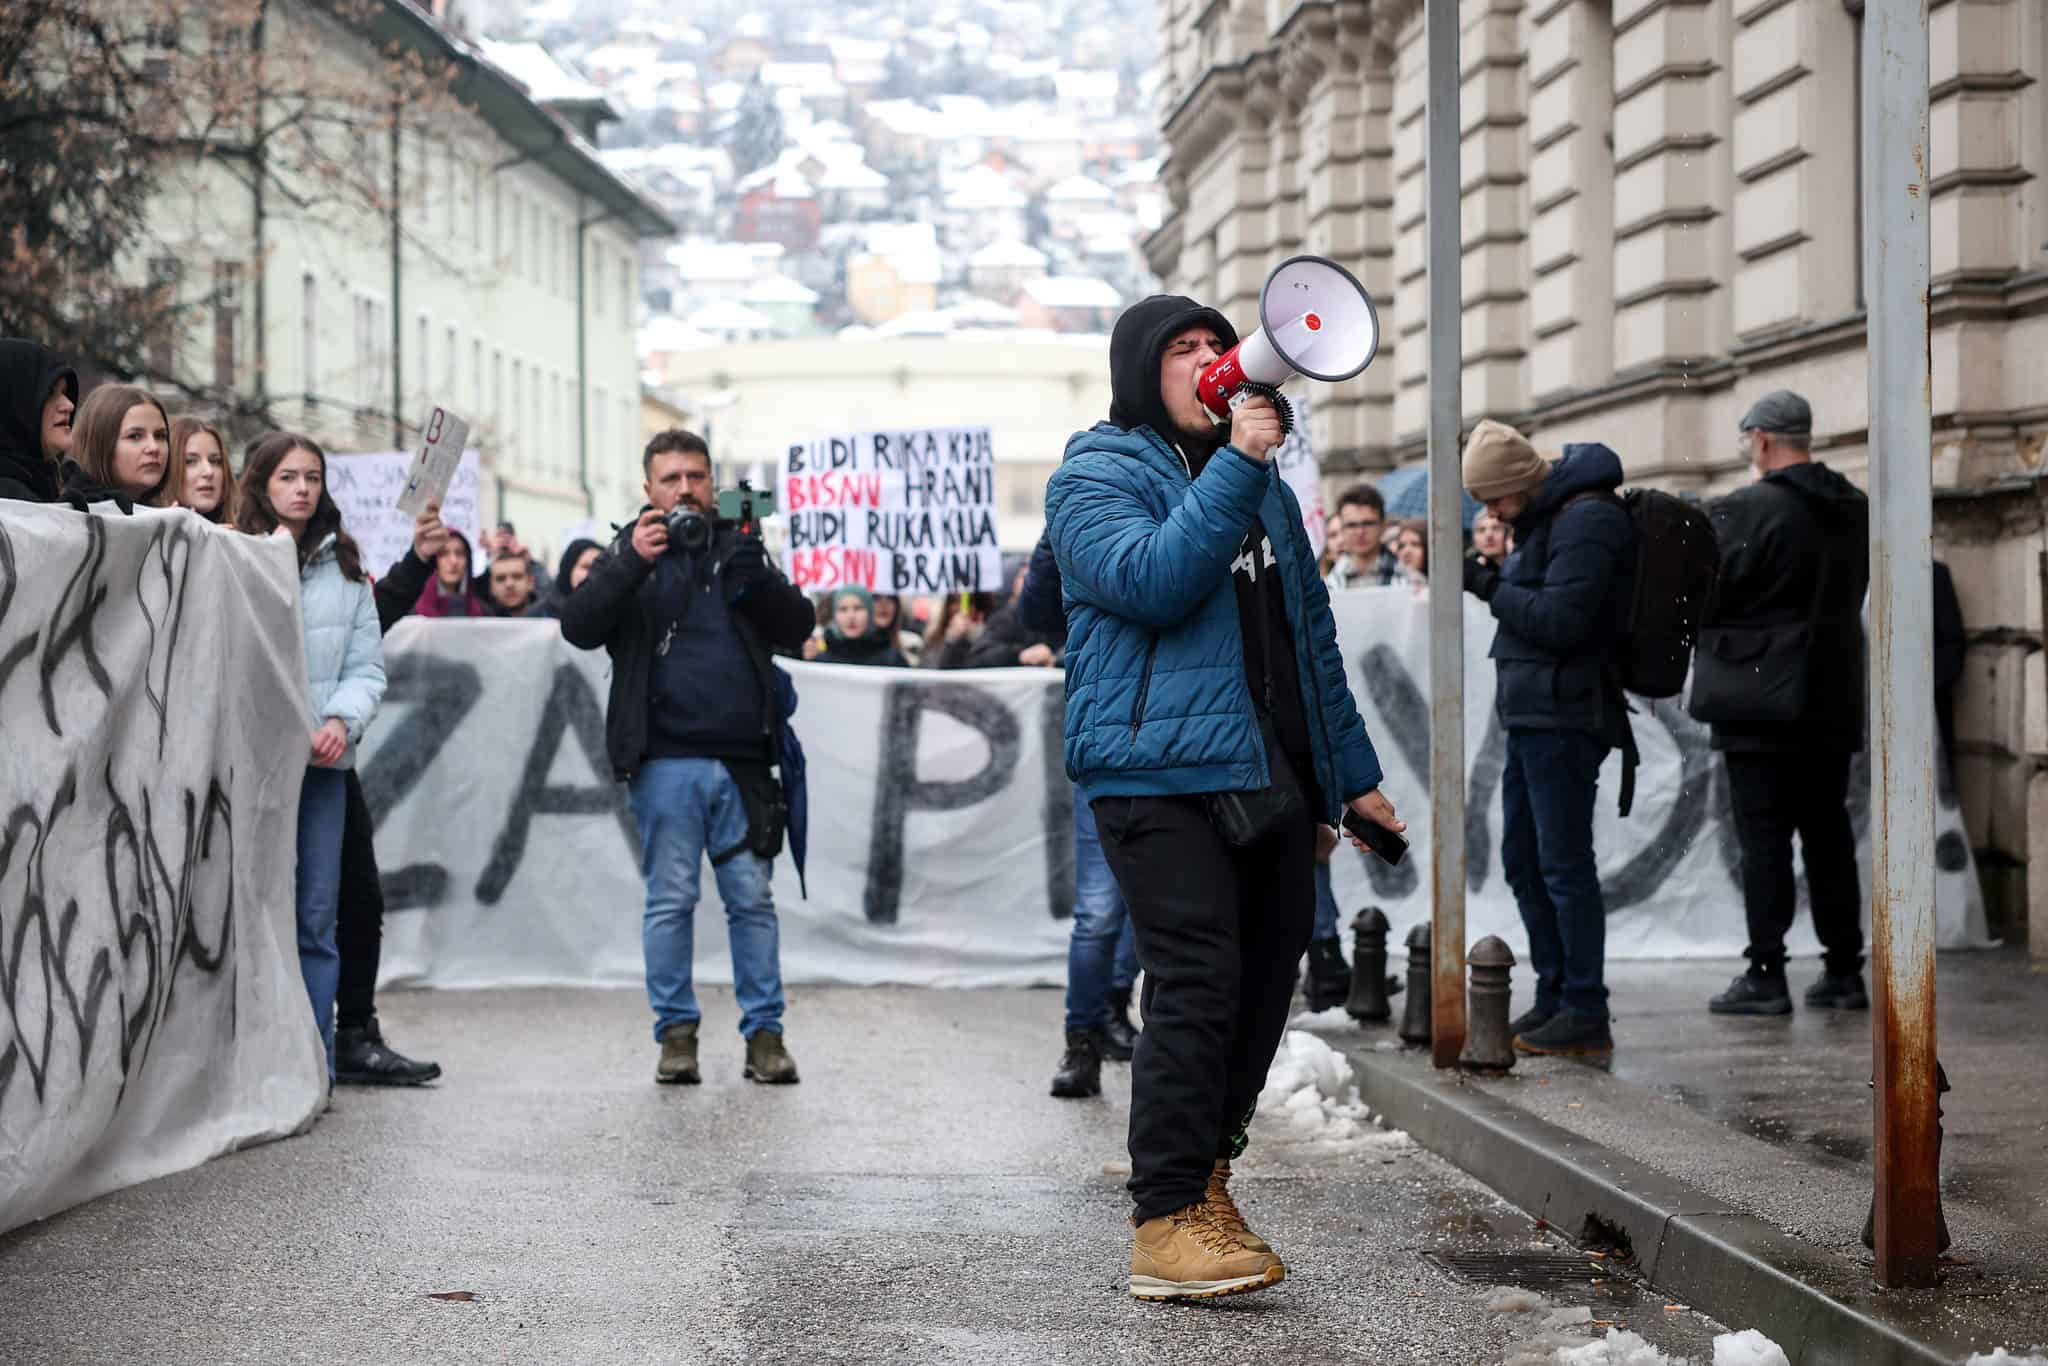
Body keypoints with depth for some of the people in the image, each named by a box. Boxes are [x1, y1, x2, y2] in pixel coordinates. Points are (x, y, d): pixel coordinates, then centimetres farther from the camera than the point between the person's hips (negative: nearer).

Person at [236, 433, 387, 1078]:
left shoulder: (345, 568, 12)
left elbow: (366, 665, 6)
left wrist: (341, 720, -9)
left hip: (321, 759, 3)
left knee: (315, 915, 4)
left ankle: (312, 1065, 8)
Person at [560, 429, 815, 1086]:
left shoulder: (738, 546, 14)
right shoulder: (629, 554, 9)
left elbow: (797, 628, 5)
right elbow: (578, 628, -6)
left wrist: (756, 577, -13)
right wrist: (631, 564, -18)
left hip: (742, 761, 2)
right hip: (666, 763, -2)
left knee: (753, 900, 3)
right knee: (671, 900, 1)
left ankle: (764, 1031, 8)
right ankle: (677, 1032, 8)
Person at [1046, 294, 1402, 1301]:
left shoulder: (1260, 483, 23)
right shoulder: (1097, 473, 1)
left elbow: (1312, 633, 26)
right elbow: (1150, 581, -19)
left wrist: (1351, 772, 24)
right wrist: (1236, 465, -18)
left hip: (1273, 782, 7)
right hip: (1162, 772, -7)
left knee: (1265, 981, 7)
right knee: (1198, 981, -16)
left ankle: (1205, 1171, 23)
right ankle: (1165, 1226, -14)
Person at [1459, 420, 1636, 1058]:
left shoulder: (1587, 520, -15)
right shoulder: (1547, 518, 18)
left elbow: (1559, 620, -21)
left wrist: (1489, 586, -13)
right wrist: (1494, 580, 6)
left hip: (1563, 716, -11)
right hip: (1531, 715, 11)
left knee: (1564, 863, -8)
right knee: (1523, 861, 14)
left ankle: (1586, 1013, -3)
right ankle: (1554, 998, 21)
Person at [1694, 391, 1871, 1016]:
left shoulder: (1745, 512, -15)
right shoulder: (1855, 511, 7)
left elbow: (1703, 596, -12)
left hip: (1762, 705, -6)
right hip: (1832, 701, 6)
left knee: (1763, 838, -3)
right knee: (1828, 831, 12)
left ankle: (1766, 976, -4)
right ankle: (1844, 971, 15)